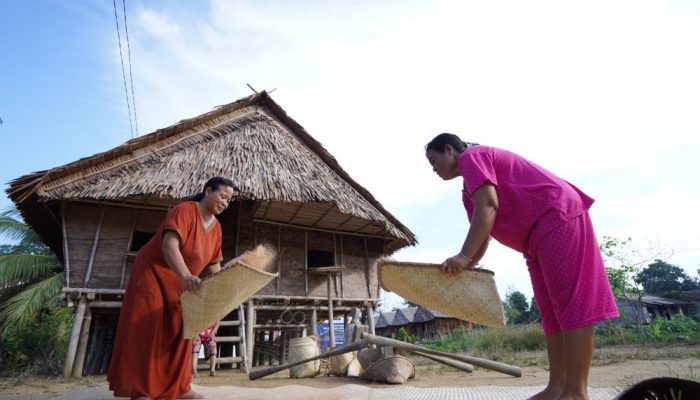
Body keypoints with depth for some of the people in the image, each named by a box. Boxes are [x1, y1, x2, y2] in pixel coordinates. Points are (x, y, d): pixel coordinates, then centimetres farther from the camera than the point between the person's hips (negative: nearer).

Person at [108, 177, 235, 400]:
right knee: (148, 328, -10)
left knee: (178, 330, 7)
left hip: (178, 282, 8)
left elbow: (213, 263, 4)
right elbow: (169, 245, -39)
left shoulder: (216, 227, 1)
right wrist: (185, 275, -52)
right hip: (154, 273, -8)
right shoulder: (184, 211, -24)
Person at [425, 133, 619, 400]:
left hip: (558, 216, -10)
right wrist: (467, 267, 12)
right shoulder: (470, 188, 20)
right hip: (539, 235, 11)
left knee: (570, 302, -12)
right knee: (551, 309, 6)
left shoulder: (471, 156, -8)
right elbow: (483, 232, 19)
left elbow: (488, 207, -22)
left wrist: (463, 256, -25)